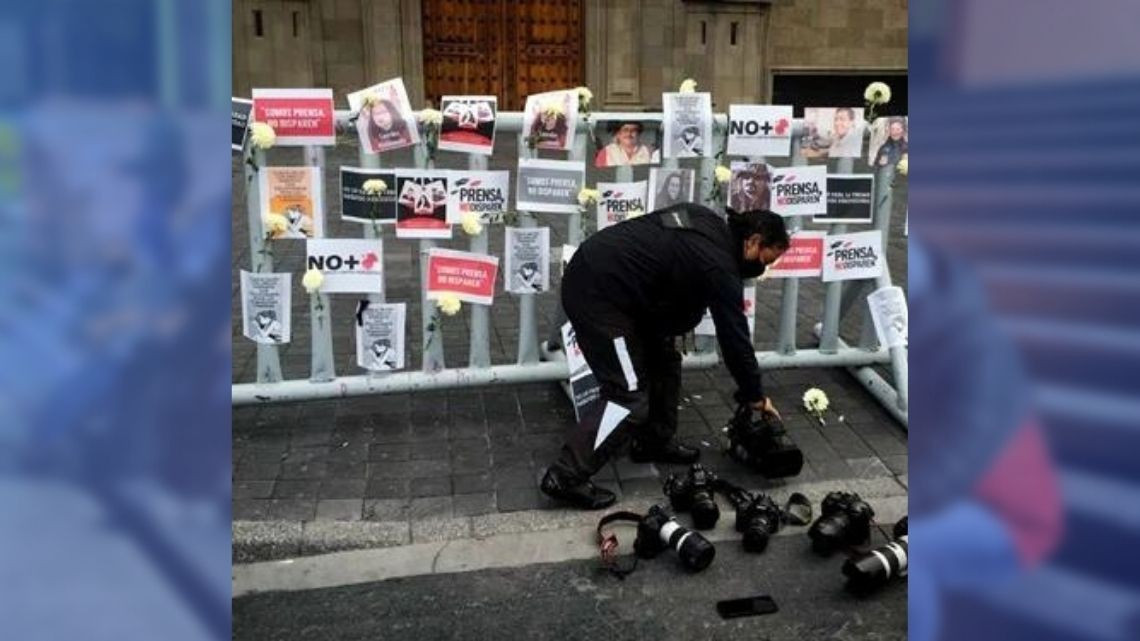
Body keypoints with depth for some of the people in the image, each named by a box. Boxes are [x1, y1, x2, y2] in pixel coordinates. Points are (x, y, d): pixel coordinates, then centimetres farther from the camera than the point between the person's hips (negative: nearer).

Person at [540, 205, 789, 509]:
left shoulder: (709, 222, 11)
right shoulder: (720, 267, -13)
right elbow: (734, 337, -6)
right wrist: (755, 396, 9)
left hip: (595, 270, 10)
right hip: (597, 291, -10)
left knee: (663, 358, 18)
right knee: (629, 396, -7)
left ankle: (655, 442, 31)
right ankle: (565, 477, -5)